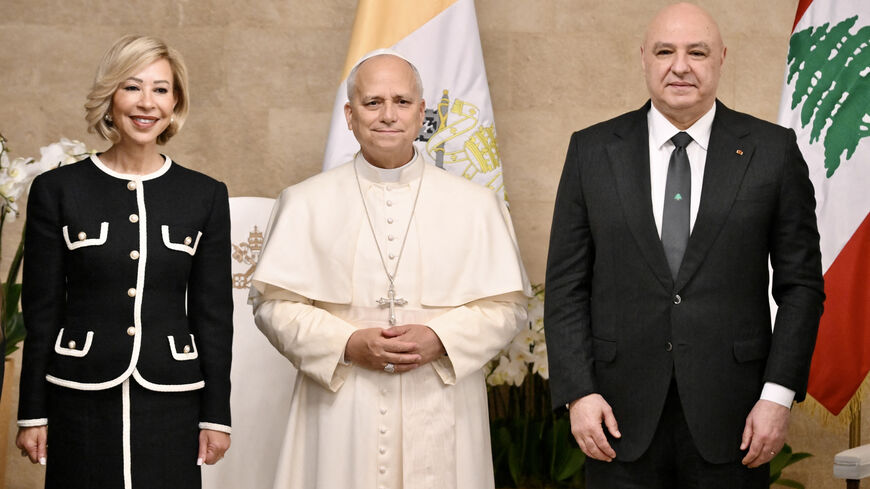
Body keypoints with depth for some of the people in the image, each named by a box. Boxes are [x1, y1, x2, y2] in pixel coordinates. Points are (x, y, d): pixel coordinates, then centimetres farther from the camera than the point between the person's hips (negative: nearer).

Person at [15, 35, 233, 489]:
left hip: (171, 400, 1)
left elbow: (214, 314, 5)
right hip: (82, 400, -1)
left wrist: (216, 415, 3)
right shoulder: (57, 190, 0)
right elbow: (41, 311, 2)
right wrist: (32, 414, 0)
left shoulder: (206, 196, 4)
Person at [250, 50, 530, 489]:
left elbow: (506, 306, 5)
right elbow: (272, 303, 2)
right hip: (341, 418, 0)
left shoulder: (476, 206, 7)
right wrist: (348, 345, -12)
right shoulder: (305, 204, 6)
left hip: (438, 418, 1)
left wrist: (439, 340, -12)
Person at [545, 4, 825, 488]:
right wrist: (578, 393, -5)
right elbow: (567, 286, 3)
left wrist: (779, 393, -6)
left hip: (731, 415, 0)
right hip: (623, 415, 1)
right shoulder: (593, 150, 4)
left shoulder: (773, 150, 2)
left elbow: (801, 284, 2)